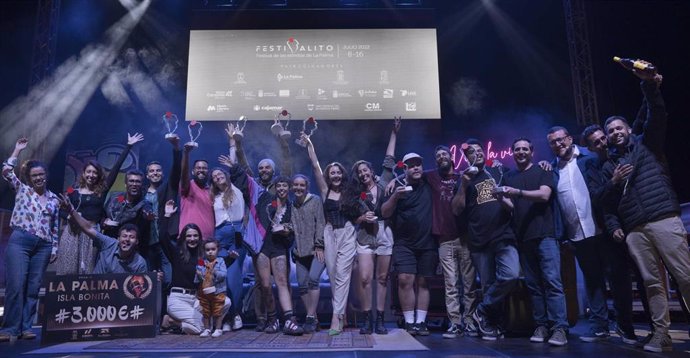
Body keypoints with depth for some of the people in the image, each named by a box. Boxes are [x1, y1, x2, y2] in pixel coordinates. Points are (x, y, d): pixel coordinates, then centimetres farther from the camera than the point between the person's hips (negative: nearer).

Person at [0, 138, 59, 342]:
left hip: (43, 246, 3)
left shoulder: (54, 199, 14)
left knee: (33, 287, 2)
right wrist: (18, 150, 3)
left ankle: (25, 327, 9)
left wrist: (54, 248, 11)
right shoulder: (22, 189, 10)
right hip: (20, 241, -2)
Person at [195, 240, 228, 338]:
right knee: (206, 312, 13)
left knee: (218, 312, 6)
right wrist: (198, 275, -19)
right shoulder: (201, 262, 2)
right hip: (204, 292, 3)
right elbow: (197, 278, 2)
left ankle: (218, 329, 17)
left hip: (218, 292, -2)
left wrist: (215, 273, -26)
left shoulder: (220, 261, -3)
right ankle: (207, 329, 25)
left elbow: (224, 274, -13)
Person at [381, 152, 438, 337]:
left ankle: (421, 322, 9)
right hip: (404, 244, -2)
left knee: (423, 282, 3)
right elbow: (385, 213, -7)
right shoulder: (398, 188, 0)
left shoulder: (429, 184, 5)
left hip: (428, 244, 2)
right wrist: (395, 196, -23)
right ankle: (409, 322, -3)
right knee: (405, 280, -12)